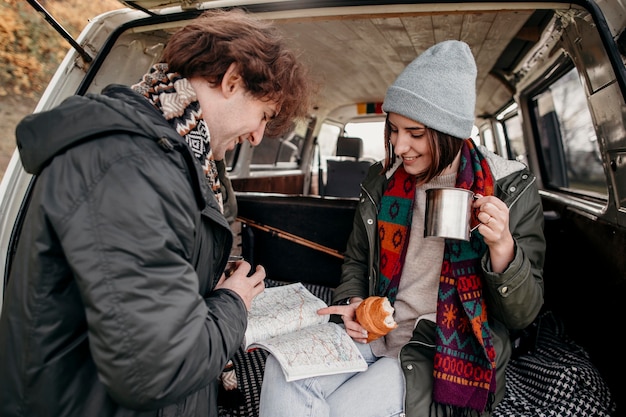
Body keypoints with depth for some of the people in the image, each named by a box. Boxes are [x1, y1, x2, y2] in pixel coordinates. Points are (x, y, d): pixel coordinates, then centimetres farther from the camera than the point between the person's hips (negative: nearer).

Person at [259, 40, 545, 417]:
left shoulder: (509, 188, -10)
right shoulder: (382, 180, 2)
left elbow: (521, 315, -7)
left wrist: (502, 246, -25)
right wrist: (353, 302, -4)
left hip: (453, 351, -3)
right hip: (377, 330, 4)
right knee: (284, 371, -20)